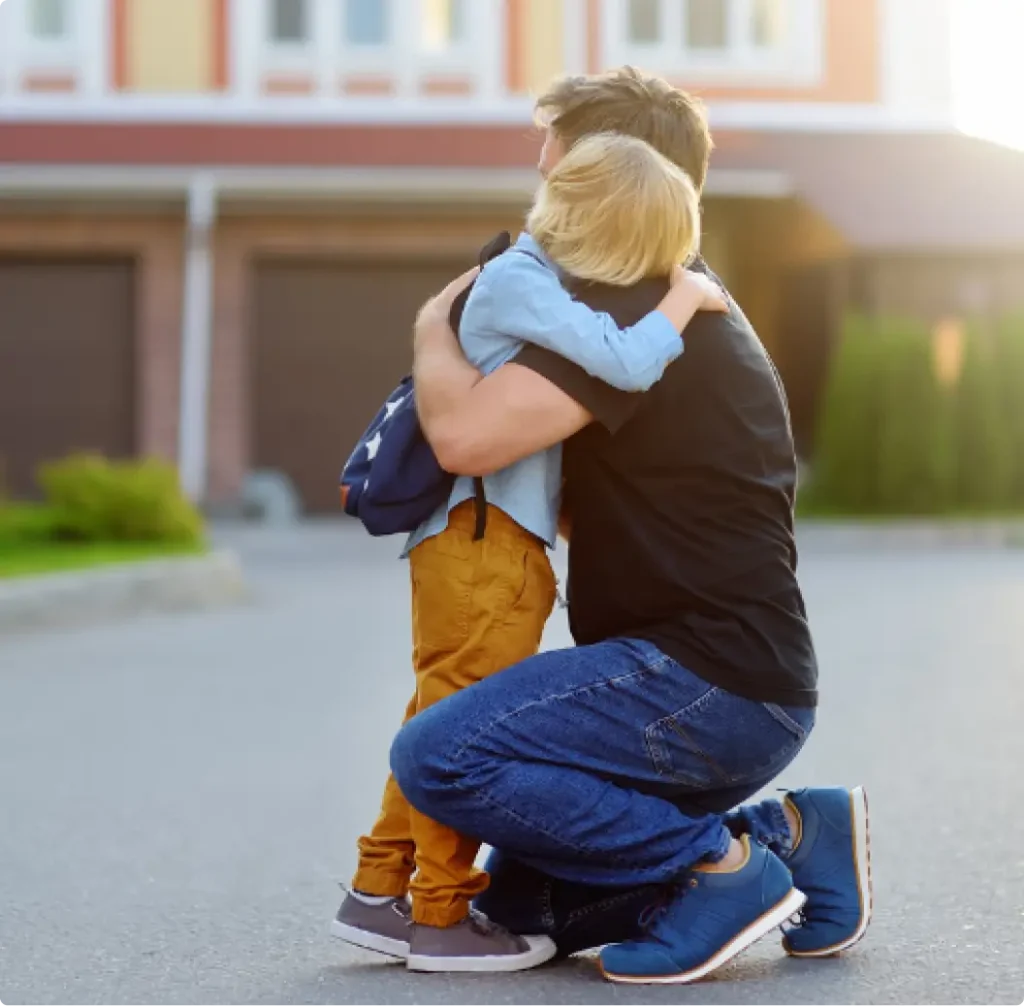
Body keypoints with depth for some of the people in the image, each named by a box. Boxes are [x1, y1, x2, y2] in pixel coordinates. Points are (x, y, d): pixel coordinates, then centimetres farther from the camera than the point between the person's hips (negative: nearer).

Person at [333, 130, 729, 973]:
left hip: (490, 545, 10)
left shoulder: (532, 277, 13)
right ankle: (442, 917, 4)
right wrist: (685, 299, -10)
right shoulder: (520, 282, -16)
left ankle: (382, 891, 22)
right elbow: (626, 364, -24)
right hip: (483, 536, -10)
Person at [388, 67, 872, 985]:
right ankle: (784, 836, 10)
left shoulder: (635, 314, -15)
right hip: (739, 690, 10)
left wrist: (433, 326, -6)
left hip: (706, 684, -10)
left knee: (438, 758, -21)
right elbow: (595, 516, 28)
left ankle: (722, 864, -12)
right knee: (521, 897, 15)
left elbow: (465, 434, -28)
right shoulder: (690, 306, 19)